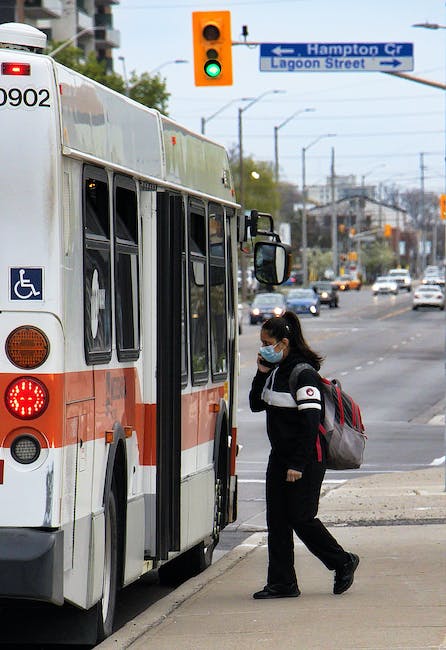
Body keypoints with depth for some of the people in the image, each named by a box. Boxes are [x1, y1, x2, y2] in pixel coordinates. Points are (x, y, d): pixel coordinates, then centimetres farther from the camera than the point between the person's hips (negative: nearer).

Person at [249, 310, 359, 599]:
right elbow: (256, 405, 16)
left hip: (306, 459, -9)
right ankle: (282, 583, 7)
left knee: (301, 518, -4)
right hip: (280, 456, 9)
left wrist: (298, 465, -22)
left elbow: (310, 423, -20)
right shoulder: (276, 371, 10)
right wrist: (262, 374, 1)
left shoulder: (303, 374, -17)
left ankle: (343, 562, 16)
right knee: (277, 520, 4)